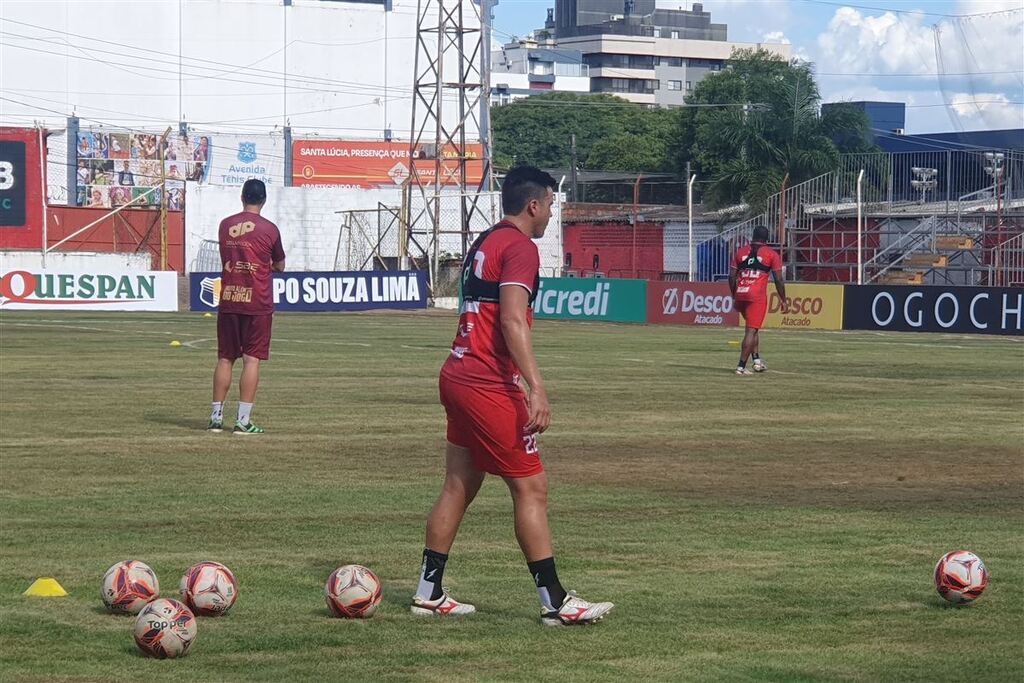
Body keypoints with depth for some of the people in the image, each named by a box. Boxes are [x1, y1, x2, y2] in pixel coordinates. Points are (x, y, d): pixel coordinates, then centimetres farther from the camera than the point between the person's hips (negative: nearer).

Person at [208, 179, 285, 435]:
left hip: (228, 301, 3)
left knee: (225, 359, 10)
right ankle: (243, 420, -6)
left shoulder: (225, 225, 6)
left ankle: (216, 417, 11)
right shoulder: (269, 229, -4)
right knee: (252, 360, -2)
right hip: (257, 303, -3)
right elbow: (279, 266, 9)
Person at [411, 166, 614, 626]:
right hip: (489, 386, -10)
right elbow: (512, 320, -22)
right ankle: (555, 604, -4)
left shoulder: (483, 244, 18)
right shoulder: (520, 247, -11)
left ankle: (428, 593, 17)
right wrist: (536, 389, -26)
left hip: (458, 376, 10)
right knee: (531, 488, -5)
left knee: (458, 486, 14)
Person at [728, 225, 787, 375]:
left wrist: (734, 297, 20)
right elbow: (779, 280, 0)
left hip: (740, 295, 4)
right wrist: (784, 301, 8)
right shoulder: (771, 254, 3)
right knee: (751, 330, -2)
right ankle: (741, 366, -7)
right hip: (757, 296, -4)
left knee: (753, 328, 23)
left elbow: (732, 276, 11)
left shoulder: (741, 251, 13)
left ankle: (757, 360, 19)